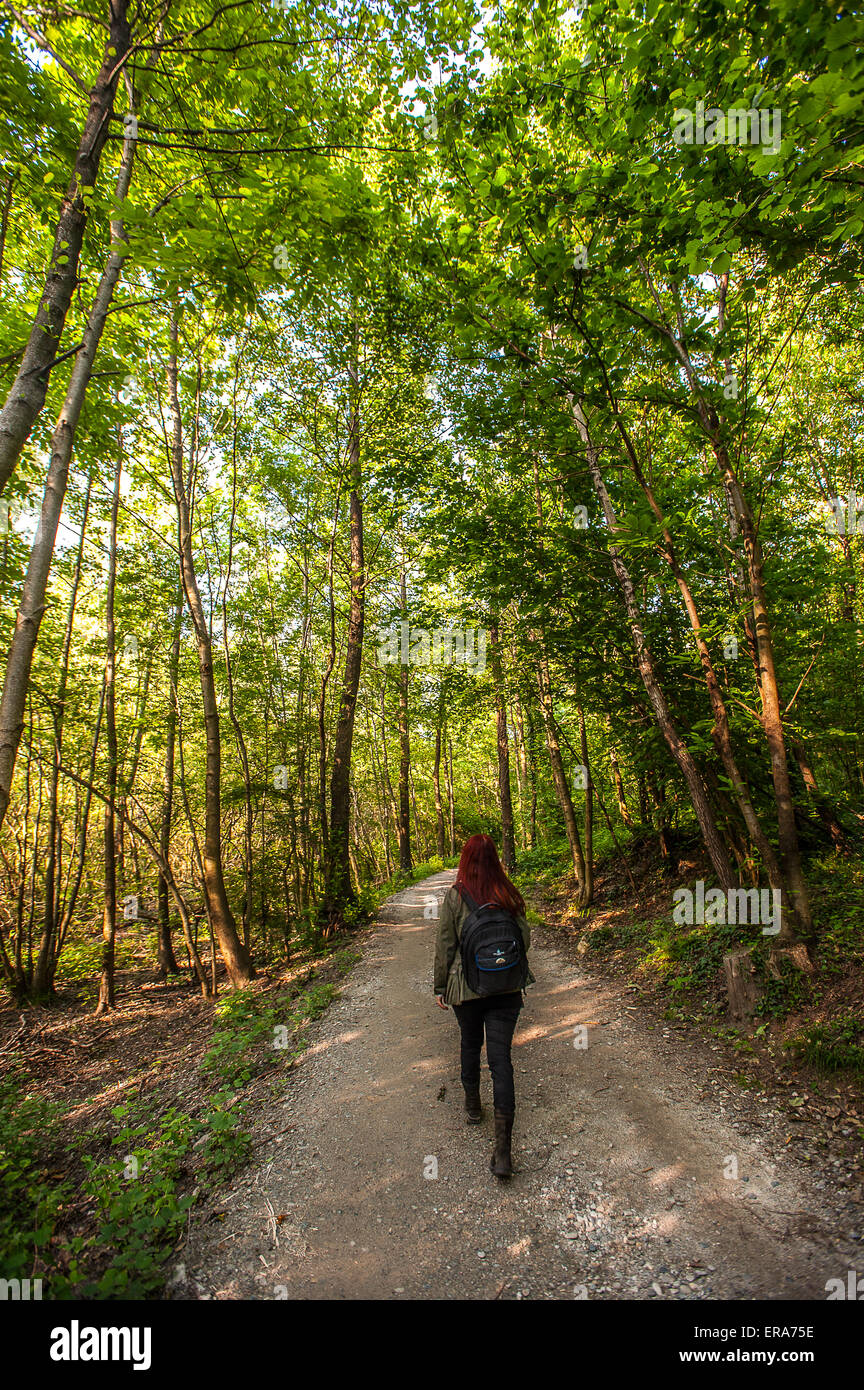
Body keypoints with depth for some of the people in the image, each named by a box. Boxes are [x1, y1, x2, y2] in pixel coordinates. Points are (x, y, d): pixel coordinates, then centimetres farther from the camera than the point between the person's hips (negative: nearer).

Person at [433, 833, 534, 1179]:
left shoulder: (455, 896, -11)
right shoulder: (510, 895, -4)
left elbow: (445, 945, -6)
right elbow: (524, 938, 6)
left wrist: (440, 986, 5)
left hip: (465, 985, -1)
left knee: (470, 1045, 23)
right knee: (500, 1057, 2)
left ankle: (472, 1105, 43)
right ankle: (503, 1147, 0)